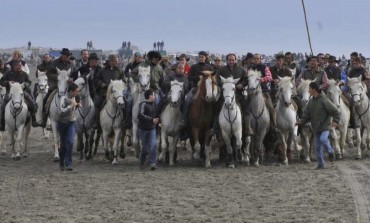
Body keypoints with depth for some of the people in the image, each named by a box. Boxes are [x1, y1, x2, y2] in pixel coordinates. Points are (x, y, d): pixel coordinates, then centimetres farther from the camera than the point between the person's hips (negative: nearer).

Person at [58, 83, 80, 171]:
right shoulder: (64, 98, -16)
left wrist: (77, 106, -1)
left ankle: (68, 164, -10)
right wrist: (71, 106, -26)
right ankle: (62, 164, 24)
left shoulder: (73, 98, 4)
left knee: (70, 142, -12)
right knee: (63, 144, 6)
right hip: (63, 123, -4)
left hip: (72, 123, 4)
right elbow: (62, 111, -25)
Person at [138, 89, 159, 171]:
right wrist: (151, 120, -35)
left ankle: (152, 163, -13)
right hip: (143, 129, -4)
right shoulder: (143, 104, -16)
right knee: (145, 147, 8)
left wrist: (158, 122, 11)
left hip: (152, 128, 4)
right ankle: (142, 162, 31)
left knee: (153, 145, -13)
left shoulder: (154, 104, 5)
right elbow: (140, 115, -31)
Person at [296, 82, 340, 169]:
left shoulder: (324, 100, -12)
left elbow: (336, 112, -10)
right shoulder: (311, 102, 8)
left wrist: (335, 121, -24)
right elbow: (307, 114, 14)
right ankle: (320, 164, 16)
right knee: (317, 147, 5)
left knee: (323, 139, -30)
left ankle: (330, 152, -2)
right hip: (316, 128, 6)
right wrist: (301, 122, -2)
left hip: (325, 126, -6)